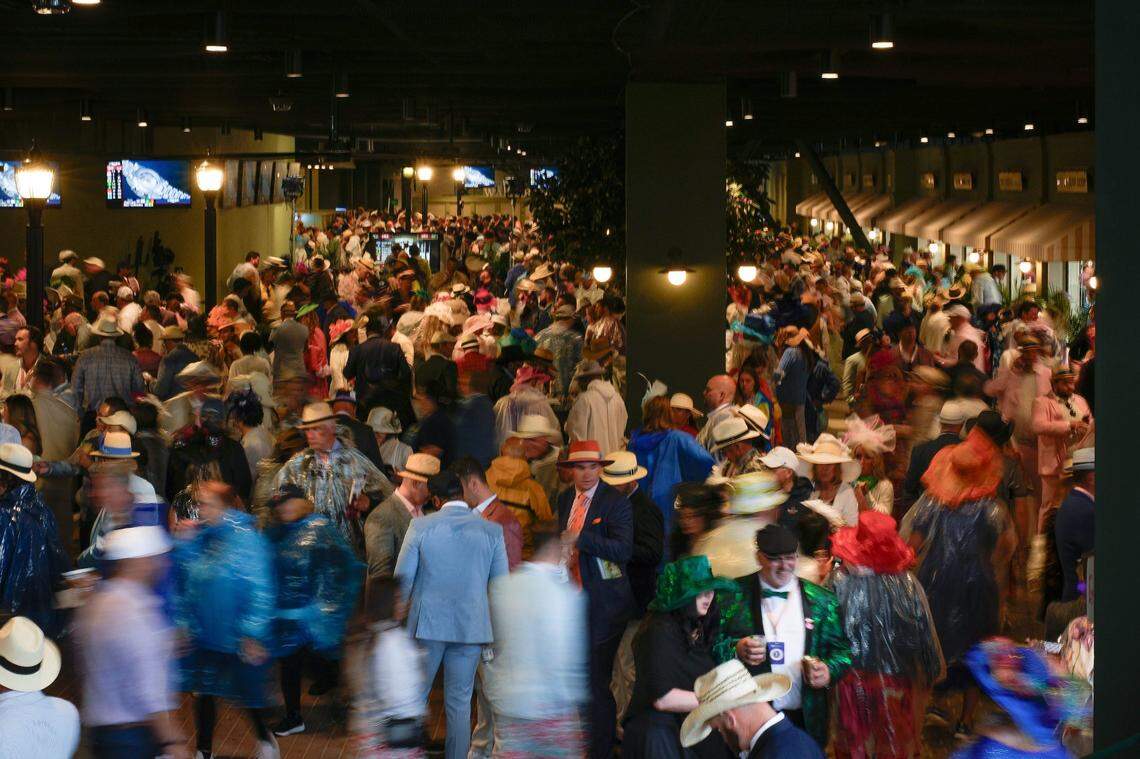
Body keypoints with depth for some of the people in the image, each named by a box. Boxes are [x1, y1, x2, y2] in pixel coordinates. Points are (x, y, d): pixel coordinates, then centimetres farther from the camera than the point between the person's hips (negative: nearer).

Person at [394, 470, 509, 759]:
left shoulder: (421, 526, -7)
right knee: (460, 702, 9)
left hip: (426, 623, -1)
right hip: (471, 626, 1)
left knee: (414, 696, 11)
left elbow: (403, 578, -3)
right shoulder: (492, 531, -2)